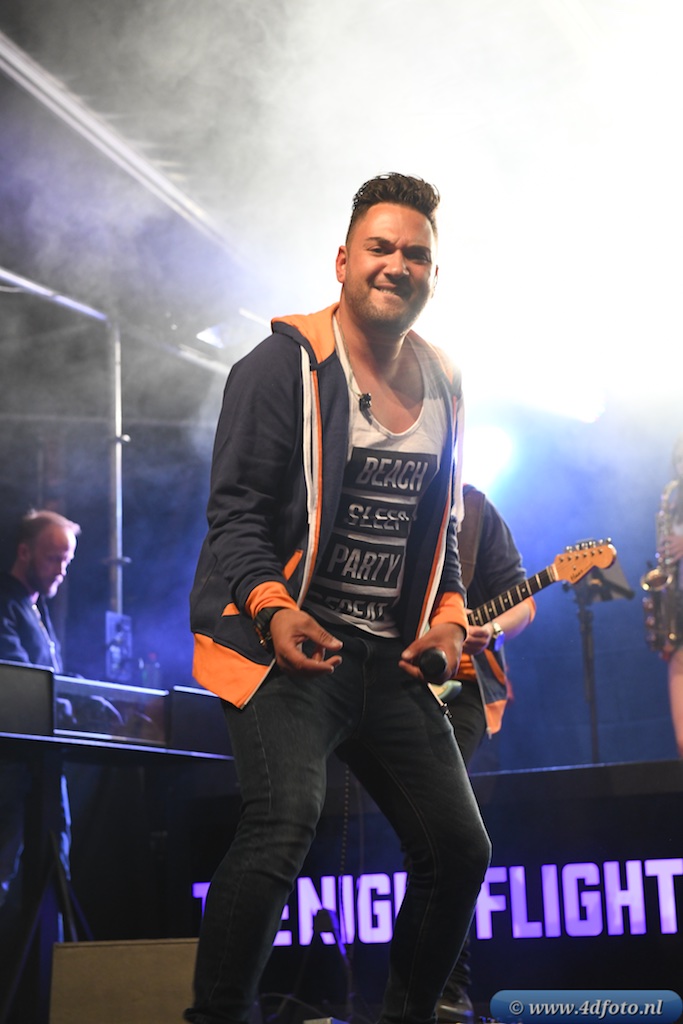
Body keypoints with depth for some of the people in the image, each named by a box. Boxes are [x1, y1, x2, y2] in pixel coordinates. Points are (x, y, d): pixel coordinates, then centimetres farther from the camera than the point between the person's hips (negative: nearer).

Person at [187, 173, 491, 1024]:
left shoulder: (442, 387, 13)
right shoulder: (284, 365, -7)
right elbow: (235, 510, -11)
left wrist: (448, 619, 4)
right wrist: (273, 608, -27)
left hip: (392, 657, 7)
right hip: (284, 640, -7)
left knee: (459, 849, 7)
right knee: (284, 826, -27)